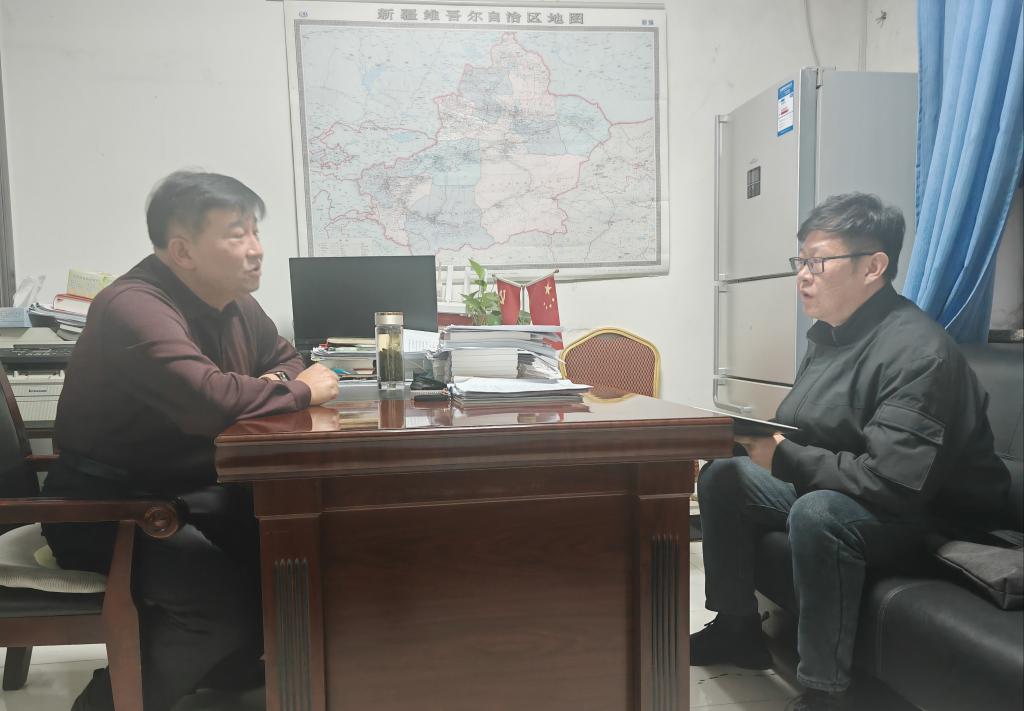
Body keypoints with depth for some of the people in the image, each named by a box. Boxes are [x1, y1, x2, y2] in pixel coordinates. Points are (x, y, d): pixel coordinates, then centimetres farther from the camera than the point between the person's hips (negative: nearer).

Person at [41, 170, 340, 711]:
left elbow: (284, 360, 19)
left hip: (189, 489, 9)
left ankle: (227, 663, 20)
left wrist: (278, 382, -7)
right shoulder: (134, 307, -24)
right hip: (103, 505, -8)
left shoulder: (235, 302, 4)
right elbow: (209, 398, -39)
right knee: (228, 598, -25)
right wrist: (300, 392, -22)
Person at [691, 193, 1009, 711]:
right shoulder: (828, 333, 3)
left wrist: (783, 459, -31)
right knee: (721, 477, 4)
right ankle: (737, 629, 15)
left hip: (925, 514, -9)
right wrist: (756, 436, -10)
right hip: (827, 488, 9)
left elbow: (895, 484, -33)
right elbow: (802, 431, 10)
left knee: (817, 513, -38)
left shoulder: (916, 351, -25)